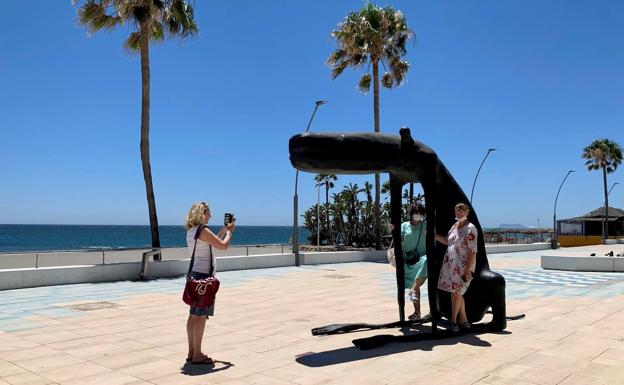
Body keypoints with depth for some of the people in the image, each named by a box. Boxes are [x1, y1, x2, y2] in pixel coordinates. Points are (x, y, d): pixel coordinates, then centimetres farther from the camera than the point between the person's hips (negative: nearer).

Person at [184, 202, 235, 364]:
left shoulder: (190, 231, 13)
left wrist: (223, 229, 21)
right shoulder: (203, 230, -15)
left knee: (194, 315, 12)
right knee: (200, 316, -5)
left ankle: (192, 353, 19)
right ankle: (197, 355, 0)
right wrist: (229, 231, 2)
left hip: (194, 274, 10)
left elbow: (210, 243, 24)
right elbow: (223, 245, -15)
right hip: (203, 275, -10)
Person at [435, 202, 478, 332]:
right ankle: (463, 319, 24)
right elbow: (447, 241, 23)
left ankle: (453, 321, 9)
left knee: (456, 293, -3)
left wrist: (468, 270, -20)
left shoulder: (470, 229, -14)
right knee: (457, 293, 12)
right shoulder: (455, 225, 10)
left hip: (462, 266, -7)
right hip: (451, 265, 8)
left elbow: (473, 251, -17)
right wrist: (434, 235, 13)